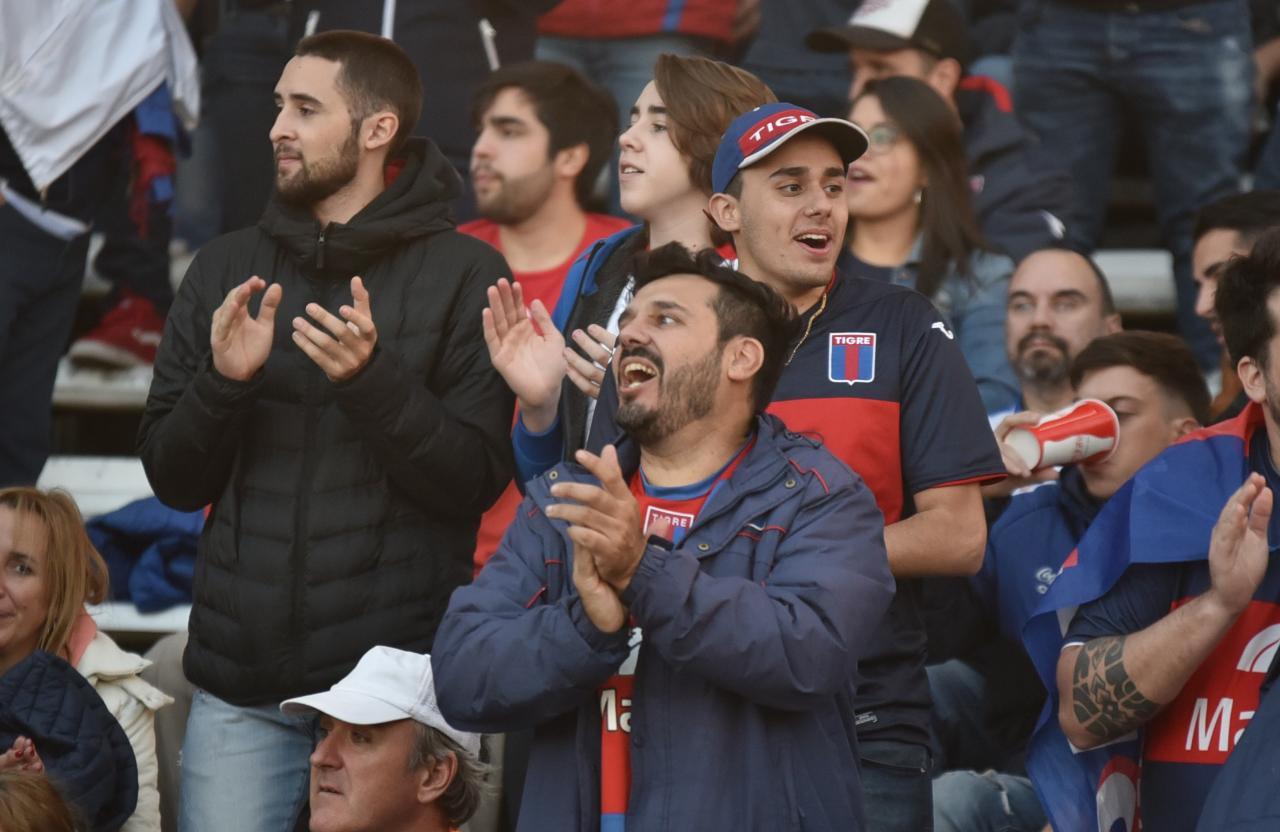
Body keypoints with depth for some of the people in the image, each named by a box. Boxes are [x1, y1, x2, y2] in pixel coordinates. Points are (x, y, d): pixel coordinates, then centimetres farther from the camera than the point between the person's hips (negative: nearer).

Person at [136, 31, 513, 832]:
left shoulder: (464, 275, -2)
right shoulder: (228, 268, 10)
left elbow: (476, 481, -7)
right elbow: (174, 479, 9)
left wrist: (375, 381, -21)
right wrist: (221, 382, -10)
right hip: (240, 685, 3)